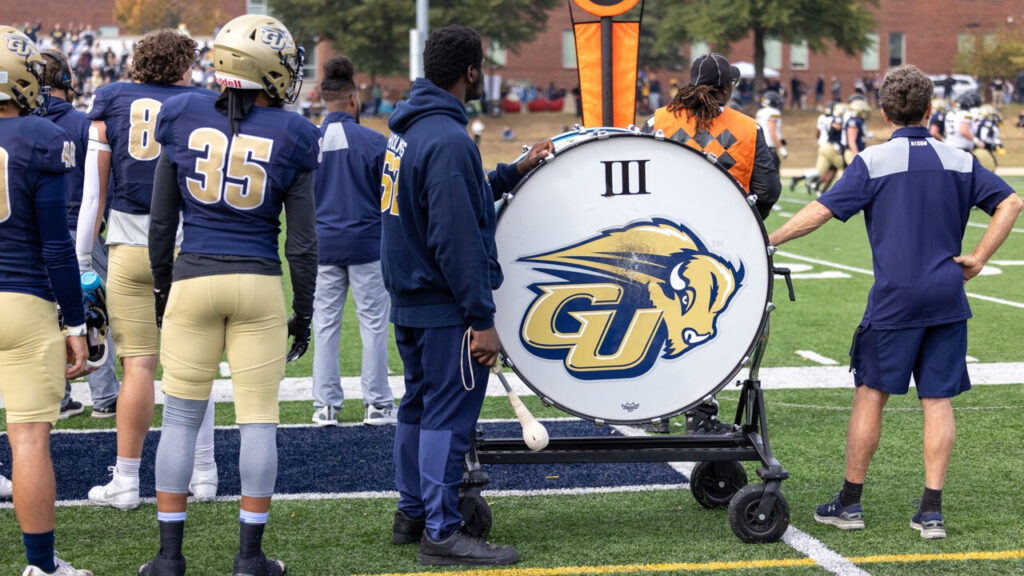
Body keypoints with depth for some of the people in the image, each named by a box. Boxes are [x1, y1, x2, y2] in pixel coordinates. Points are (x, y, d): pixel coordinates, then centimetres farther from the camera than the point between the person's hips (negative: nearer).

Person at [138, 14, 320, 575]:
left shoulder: (184, 120, -1)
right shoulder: (290, 137, -5)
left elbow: (161, 221, 4)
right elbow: (302, 242, -2)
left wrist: (163, 288, 16)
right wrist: (303, 313, 9)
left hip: (192, 280, 2)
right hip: (259, 285, -1)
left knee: (180, 417, 8)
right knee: (258, 419, 5)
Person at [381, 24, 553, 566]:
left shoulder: (407, 127, 9)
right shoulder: (448, 139, -22)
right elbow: (455, 238, -24)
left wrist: (514, 172, 17)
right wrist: (483, 320, -21)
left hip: (408, 298, 10)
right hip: (445, 306, -10)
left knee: (419, 405, 18)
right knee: (448, 415, -3)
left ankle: (412, 514, 28)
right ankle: (441, 533, 2)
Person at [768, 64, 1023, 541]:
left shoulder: (874, 162, -5)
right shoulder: (959, 161, 7)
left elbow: (820, 212, -10)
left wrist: (768, 241, -2)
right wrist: (978, 259, 3)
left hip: (895, 300, -3)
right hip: (947, 299, 3)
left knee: (871, 394, 6)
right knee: (938, 400, 5)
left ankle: (850, 504, 13)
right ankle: (931, 510, 2)